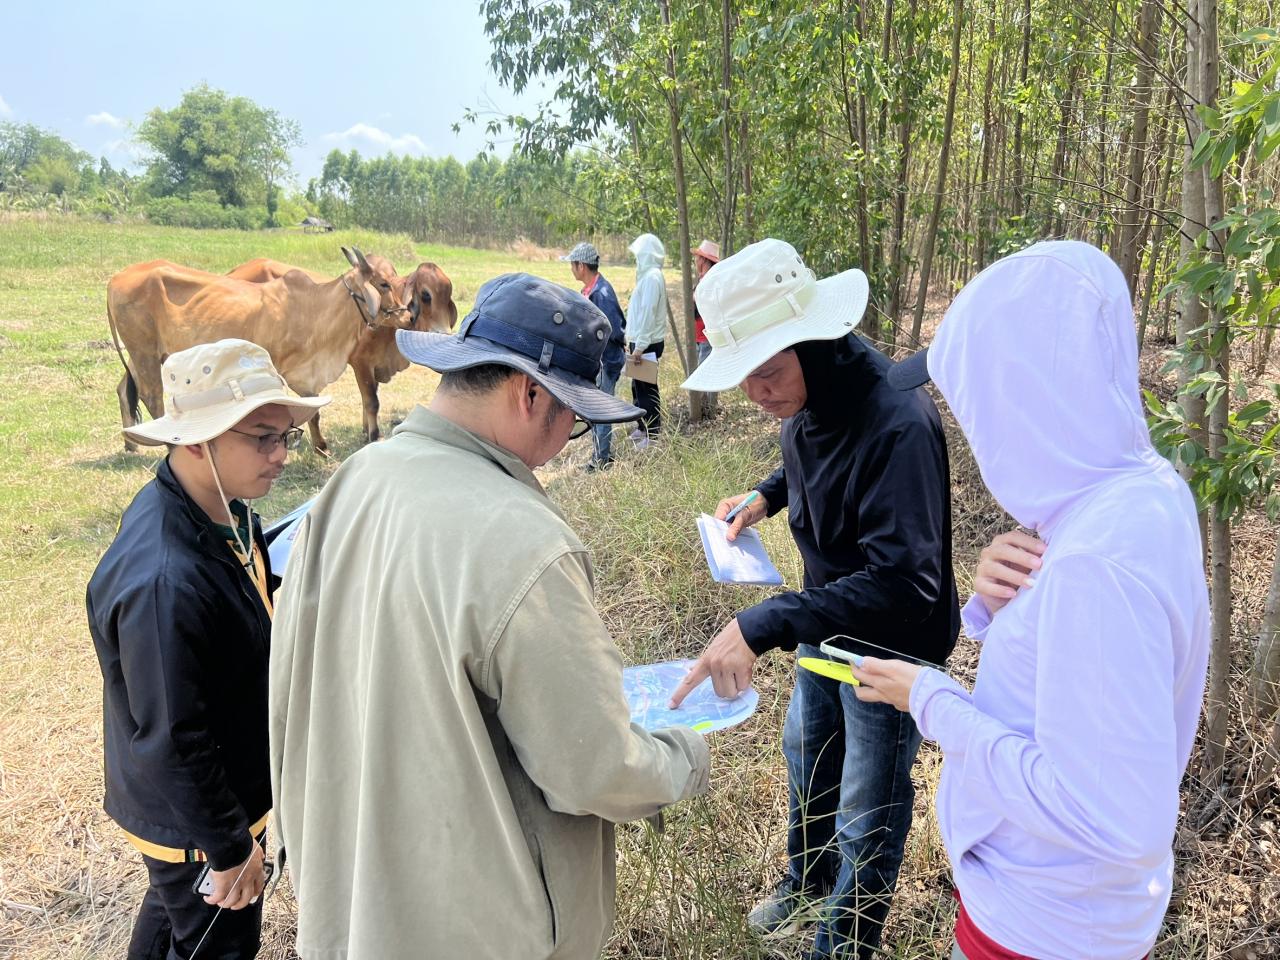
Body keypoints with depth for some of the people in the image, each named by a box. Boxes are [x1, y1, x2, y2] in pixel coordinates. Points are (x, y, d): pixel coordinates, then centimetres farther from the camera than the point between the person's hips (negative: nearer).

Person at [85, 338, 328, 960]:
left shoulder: (222, 512, -10)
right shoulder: (163, 582, -38)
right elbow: (172, 744, -29)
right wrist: (230, 849, -19)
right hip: (192, 819, -8)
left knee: (174, 907, 33)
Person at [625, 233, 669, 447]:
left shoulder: (652, 277, -17)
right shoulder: (649, 275, 14)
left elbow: (648, 313, -22)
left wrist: (640, 346, -22)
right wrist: (634, 342, 19)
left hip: (647, 343, -10)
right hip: (643, 341, 10)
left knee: (646, 389, -3)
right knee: (639, 387, 18)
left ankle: (653, 436, 4)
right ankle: (643, 428, 29)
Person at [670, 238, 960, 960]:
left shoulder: (897, 423, -35)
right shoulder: (808, 400, -8)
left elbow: (901, 581, -40)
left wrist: (762, 626, -44)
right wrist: (766, 495, 0)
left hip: (891, 648, -9)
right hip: (826, 623, 9)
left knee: (867, 817, 11)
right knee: (808, 752, 28)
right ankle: (805, 885, 56)